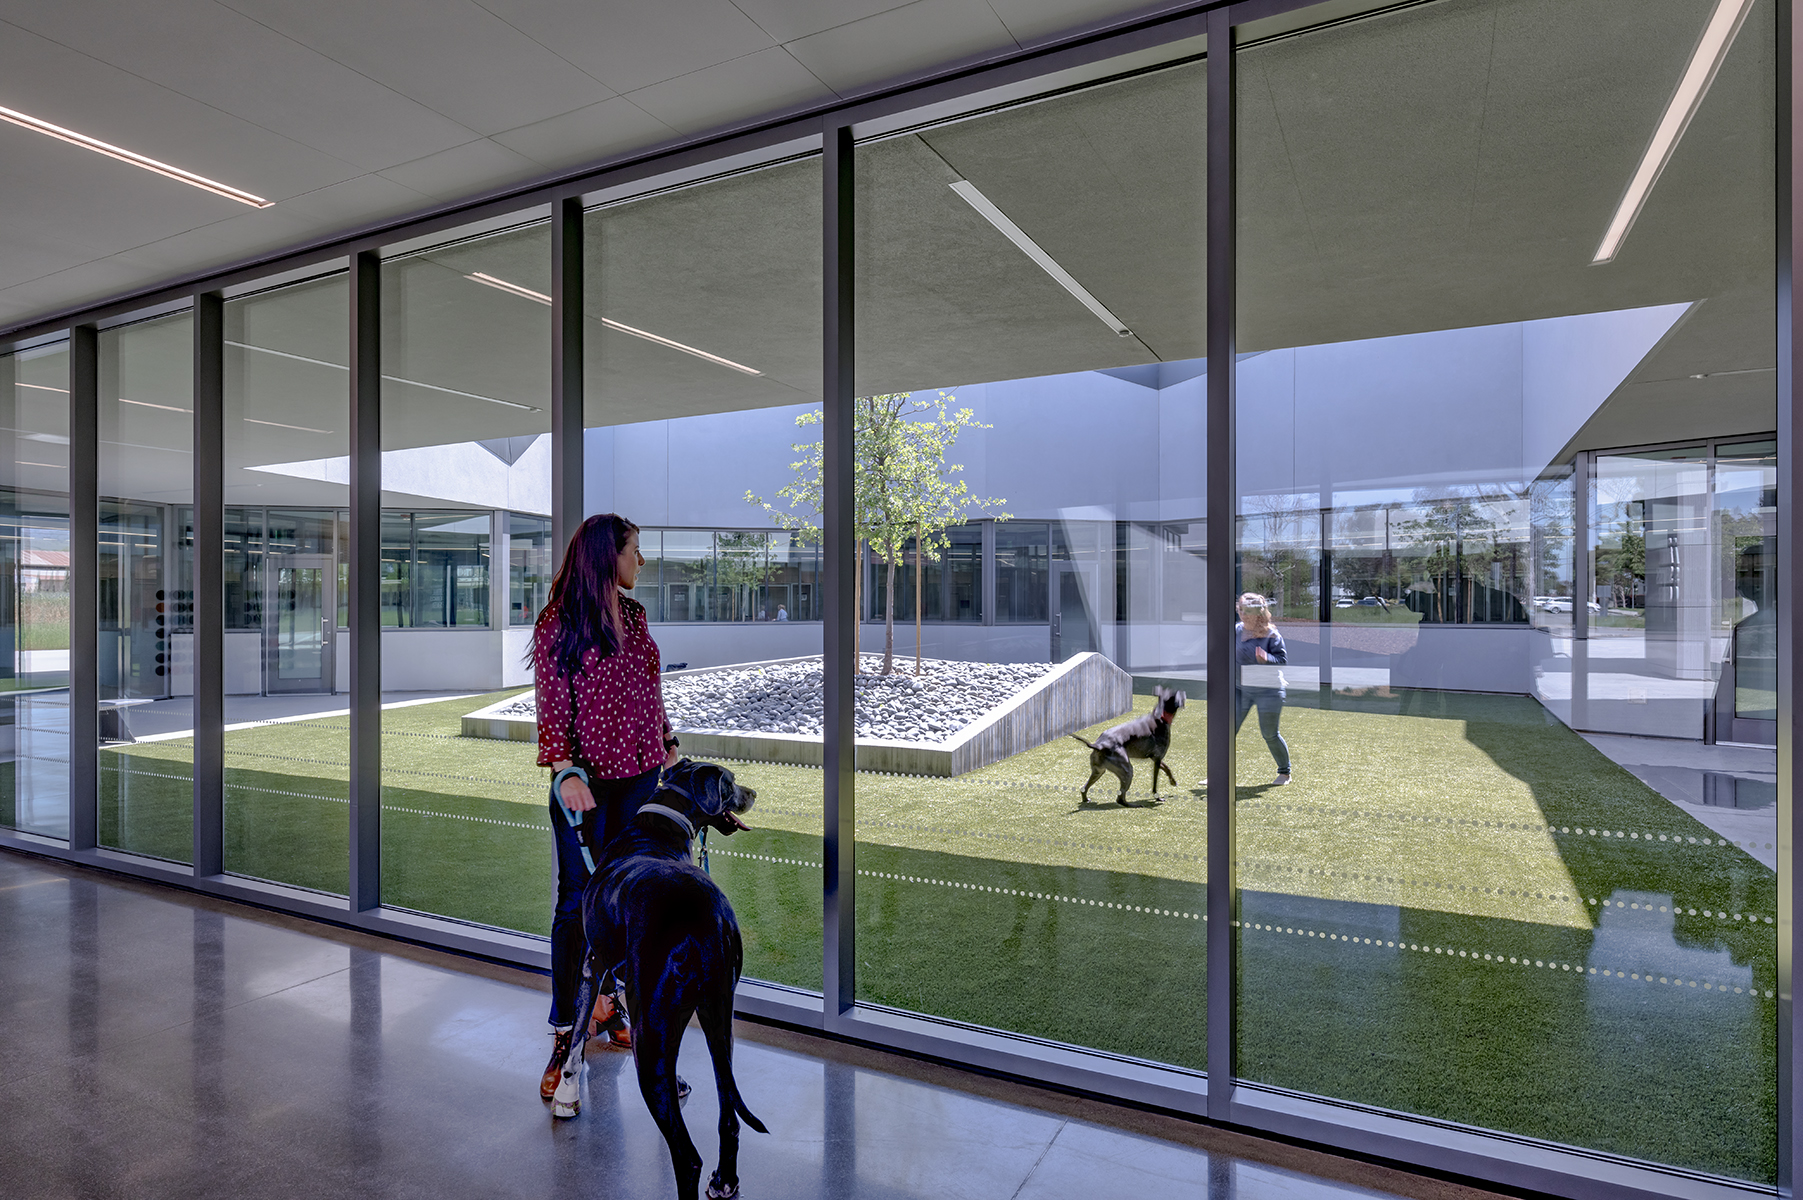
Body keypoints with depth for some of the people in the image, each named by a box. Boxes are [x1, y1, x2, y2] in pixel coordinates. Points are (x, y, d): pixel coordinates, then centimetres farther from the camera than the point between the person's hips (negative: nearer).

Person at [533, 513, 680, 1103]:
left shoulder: (634, 615, 9)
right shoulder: (558, 623, -9)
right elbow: (551, 707, -11)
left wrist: (668, 742, 16)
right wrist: (564, 771, -22)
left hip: (640, 776, 6)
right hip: (587, 781, -5)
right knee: (577, 901, 2)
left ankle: (611, 1001, 29)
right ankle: (564, 1032, 13)